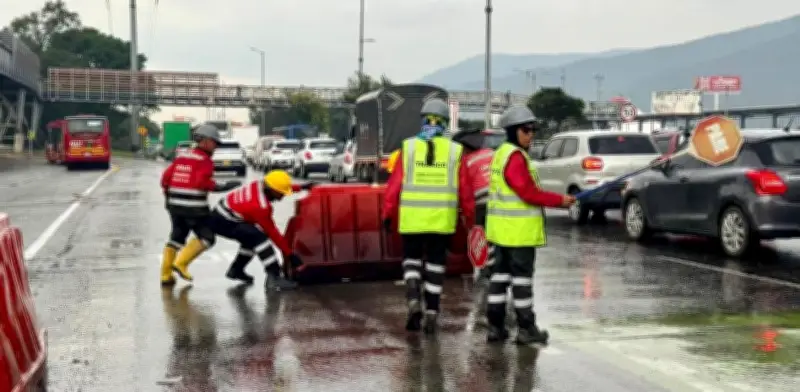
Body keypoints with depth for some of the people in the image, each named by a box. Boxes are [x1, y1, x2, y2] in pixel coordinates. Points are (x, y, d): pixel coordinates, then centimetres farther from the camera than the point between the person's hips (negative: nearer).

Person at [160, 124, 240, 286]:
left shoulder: (181, 156, 14)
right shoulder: (204, 160, -8)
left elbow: (165, 178, 13)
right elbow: (202, 182, -23)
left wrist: (169, 197, 25)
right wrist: (222, 186, -18)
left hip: (175, 205, 8)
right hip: (194, 207, -8)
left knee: (176, 237, 17)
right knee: (207, 238, 3)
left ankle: (165, 275, 13)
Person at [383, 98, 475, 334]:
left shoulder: (408, 147, -3)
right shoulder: (455, 151, -1)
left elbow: (395, 184, -4)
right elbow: (465, 190, 2)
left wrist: (388, 213, 5)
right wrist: (469, 217, 14)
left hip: (411, 218, 0)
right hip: (442, 219, 1)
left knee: (411, 259, 16)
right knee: (435, 265, 11)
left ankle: (413, 299, -7)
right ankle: (431, 315, 12)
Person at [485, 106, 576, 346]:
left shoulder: (501, 154, 15)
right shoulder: (515, 157, -16)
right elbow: (528, 193, -19)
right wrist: (560, 200, -11)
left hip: (502, 227, 10)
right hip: (519, 229, -10)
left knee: (501, 273, 11)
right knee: (522, 276, -2)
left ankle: (495, 327, 16)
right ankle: (526, 329, 5)